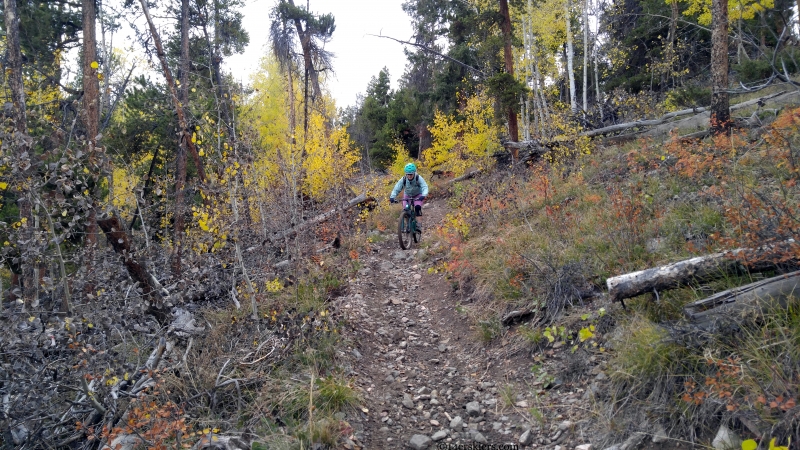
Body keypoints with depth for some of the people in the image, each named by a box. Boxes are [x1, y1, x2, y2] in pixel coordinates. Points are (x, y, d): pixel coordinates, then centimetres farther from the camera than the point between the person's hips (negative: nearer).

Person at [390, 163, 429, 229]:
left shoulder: (419, 178, -29)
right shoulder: (403, 180, -24)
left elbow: (425, 187, -38)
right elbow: (396, 189, -27)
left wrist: (423, 195, -58)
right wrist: (392, 197, -44)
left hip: (418, 196, -2)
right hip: (407, 196, 2)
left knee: (417, 207, -28)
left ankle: (417, 221, -10)